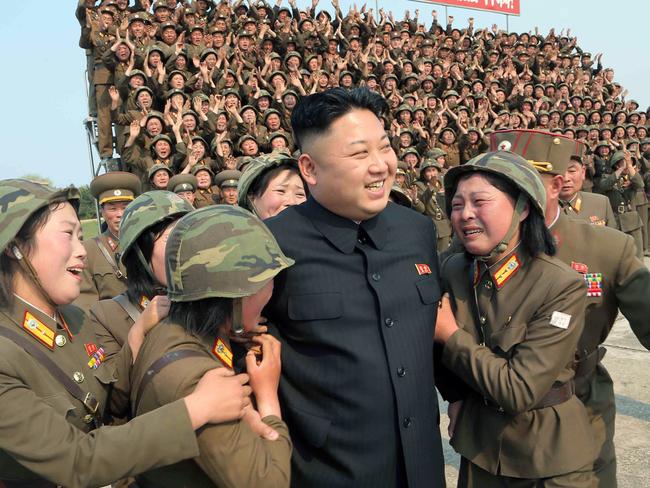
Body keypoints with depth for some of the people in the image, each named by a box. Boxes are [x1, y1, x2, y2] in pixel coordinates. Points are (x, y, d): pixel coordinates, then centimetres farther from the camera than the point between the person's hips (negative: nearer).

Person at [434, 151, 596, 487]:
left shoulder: (563, 288, -22)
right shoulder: (453, 271, -8)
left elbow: (519, 391, -25)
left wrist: (451, 335, -19)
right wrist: (456, 396, -5)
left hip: (549, 459, -4)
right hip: (478, 444, 4)